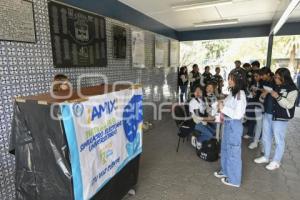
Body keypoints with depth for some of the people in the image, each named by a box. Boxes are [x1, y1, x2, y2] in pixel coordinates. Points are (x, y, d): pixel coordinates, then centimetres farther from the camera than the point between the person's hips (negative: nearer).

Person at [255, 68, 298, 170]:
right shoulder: (274, 86, 5)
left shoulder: (292, 89, -11)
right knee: (266, 137, 16)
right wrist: (264, 94, -5)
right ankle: (266, 157, 34)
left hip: (280, 118, -6)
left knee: (279, 140, 5)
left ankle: (276, 162, 22)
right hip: (268, 115, 6)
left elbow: (289, 105, -17)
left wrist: (278, 97, -27)